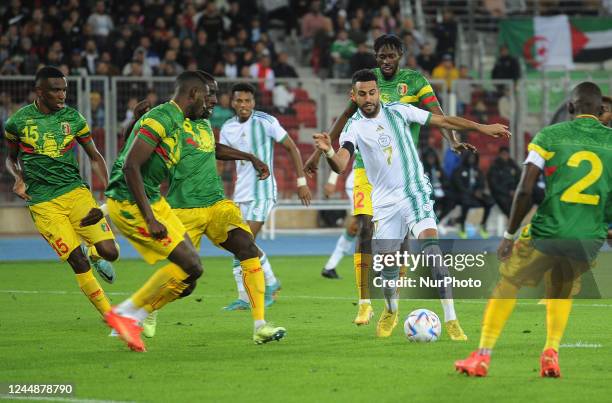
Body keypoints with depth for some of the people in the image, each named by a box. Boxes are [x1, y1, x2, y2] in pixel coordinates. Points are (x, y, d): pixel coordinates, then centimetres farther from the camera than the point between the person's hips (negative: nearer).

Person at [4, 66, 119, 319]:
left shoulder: (73, 118, 4)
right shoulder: (18, 121, 0)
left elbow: (95, 158, 13)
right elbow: (11, 158, 17)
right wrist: (19, 178, -4)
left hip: (76, 191, 2)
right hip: (42, 201, -2)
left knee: (110, 252, -10)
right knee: (79, 263, -11)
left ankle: (95, 255, 28)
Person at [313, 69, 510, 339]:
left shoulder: (398, 111, -2)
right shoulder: (354, 128, -6)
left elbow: (443, 121, 4)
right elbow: (341, 165, -22)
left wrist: (482, 128, 3)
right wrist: (328, 153, -45)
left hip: (415, 193, -1)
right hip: (385, 202, 1)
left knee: (431, 247, -20)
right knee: (387, 264, 2)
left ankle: (450, 319, -21)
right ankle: (391, 311, 34)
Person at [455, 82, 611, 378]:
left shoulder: (549, 136, -1)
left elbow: (525, 190, -6)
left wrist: (509, 235, 3)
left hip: (548, 231, -2)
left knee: (508, 284, 18)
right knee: (562, 292, 29)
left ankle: (482, 356, 15)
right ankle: (551, 353, 13)